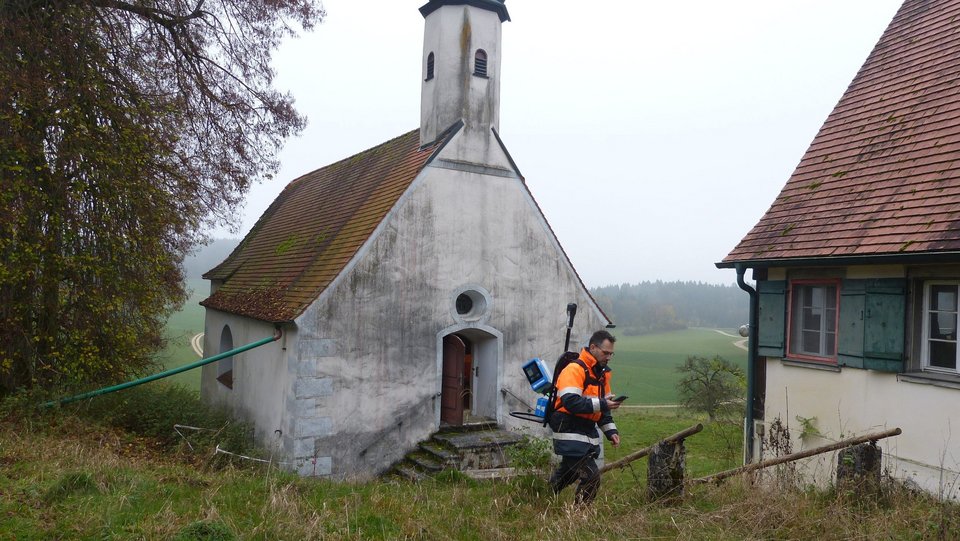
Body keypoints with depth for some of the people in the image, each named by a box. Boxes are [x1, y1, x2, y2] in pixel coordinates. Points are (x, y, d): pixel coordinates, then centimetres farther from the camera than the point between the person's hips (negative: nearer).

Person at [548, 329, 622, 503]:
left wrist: (610, 431, 11)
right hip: (570, 434, -9)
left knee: (567, 474, 18)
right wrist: (601, 404, -24)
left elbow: (602, 408, 22)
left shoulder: (602, 373, 15)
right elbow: (571, 402, -26)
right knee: (591, 476, -11)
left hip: (588, 434, 9)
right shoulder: (574, 369, -15)